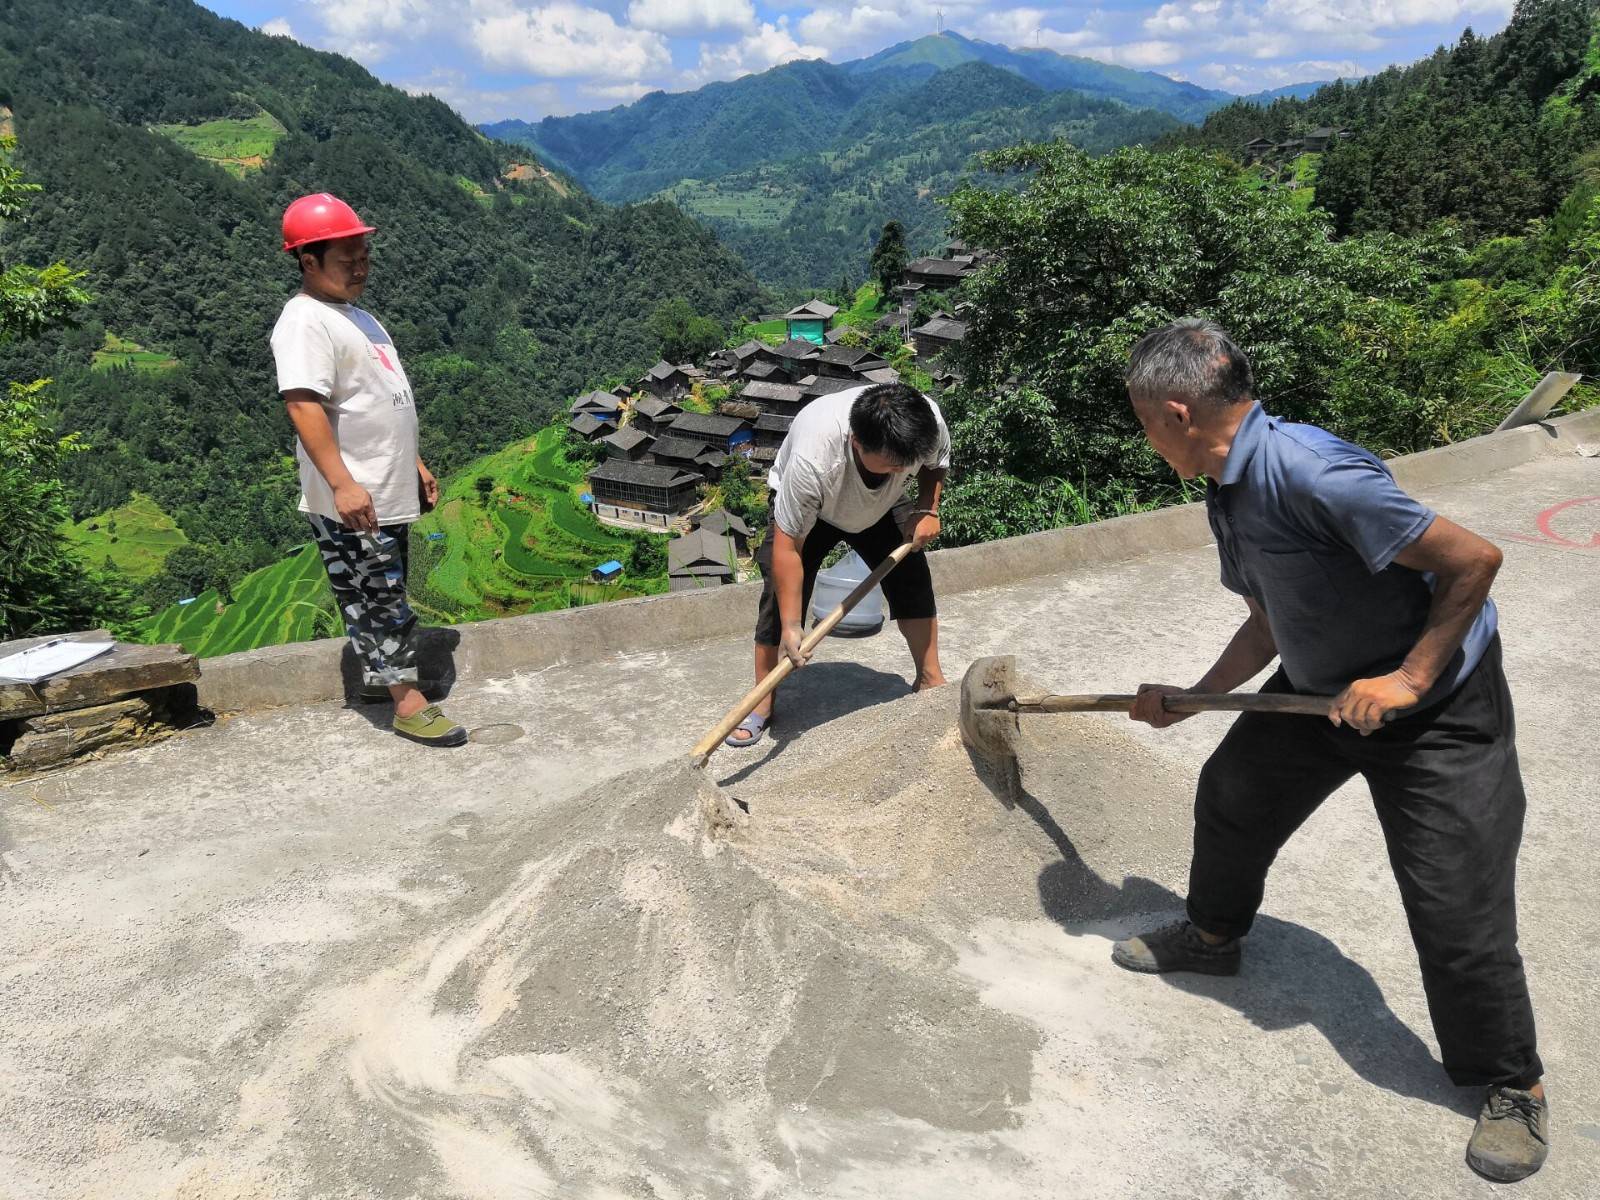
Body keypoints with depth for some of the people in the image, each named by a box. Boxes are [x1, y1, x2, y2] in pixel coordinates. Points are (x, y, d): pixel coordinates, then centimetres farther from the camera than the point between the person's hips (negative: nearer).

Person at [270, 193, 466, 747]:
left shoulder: (355, 314, 17)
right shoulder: (305, 322, -15)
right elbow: (304, 406, -26)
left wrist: (415, 464, 24)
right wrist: (342, 484, -33)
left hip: (388, 494, 9)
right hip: (350, 502, -9)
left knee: (381, 593, 18)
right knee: (380, 597, -4)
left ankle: (376, 675, 33)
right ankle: (408, 701, 3)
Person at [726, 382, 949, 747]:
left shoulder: (929, 421, -33)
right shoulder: (812, 458, -47)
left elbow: (935, 462, -5)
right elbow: (788, 545, -38)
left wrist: (928, 509, -22)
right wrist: (791, 627, -37)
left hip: (880, 507, 4)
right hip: (802, 509, -4)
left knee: (912, 579, -5)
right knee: (780, 597, -12)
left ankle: (930, 679, 12)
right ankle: (762, 702, 1)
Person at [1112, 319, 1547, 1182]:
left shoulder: (1311, 472, -32)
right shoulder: (1227, 496, -2)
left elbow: (1473, 560, -29)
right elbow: (1268, 624, 10)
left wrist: (1406, 681, -26)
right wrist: (1188, 702, 11)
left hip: (1437, 702, -9)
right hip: (1320, 685, 9)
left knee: (1456, 908, -3)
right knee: (1230, 795, 18)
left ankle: (1513, 1086, 22)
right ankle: (1213, 935, 45)